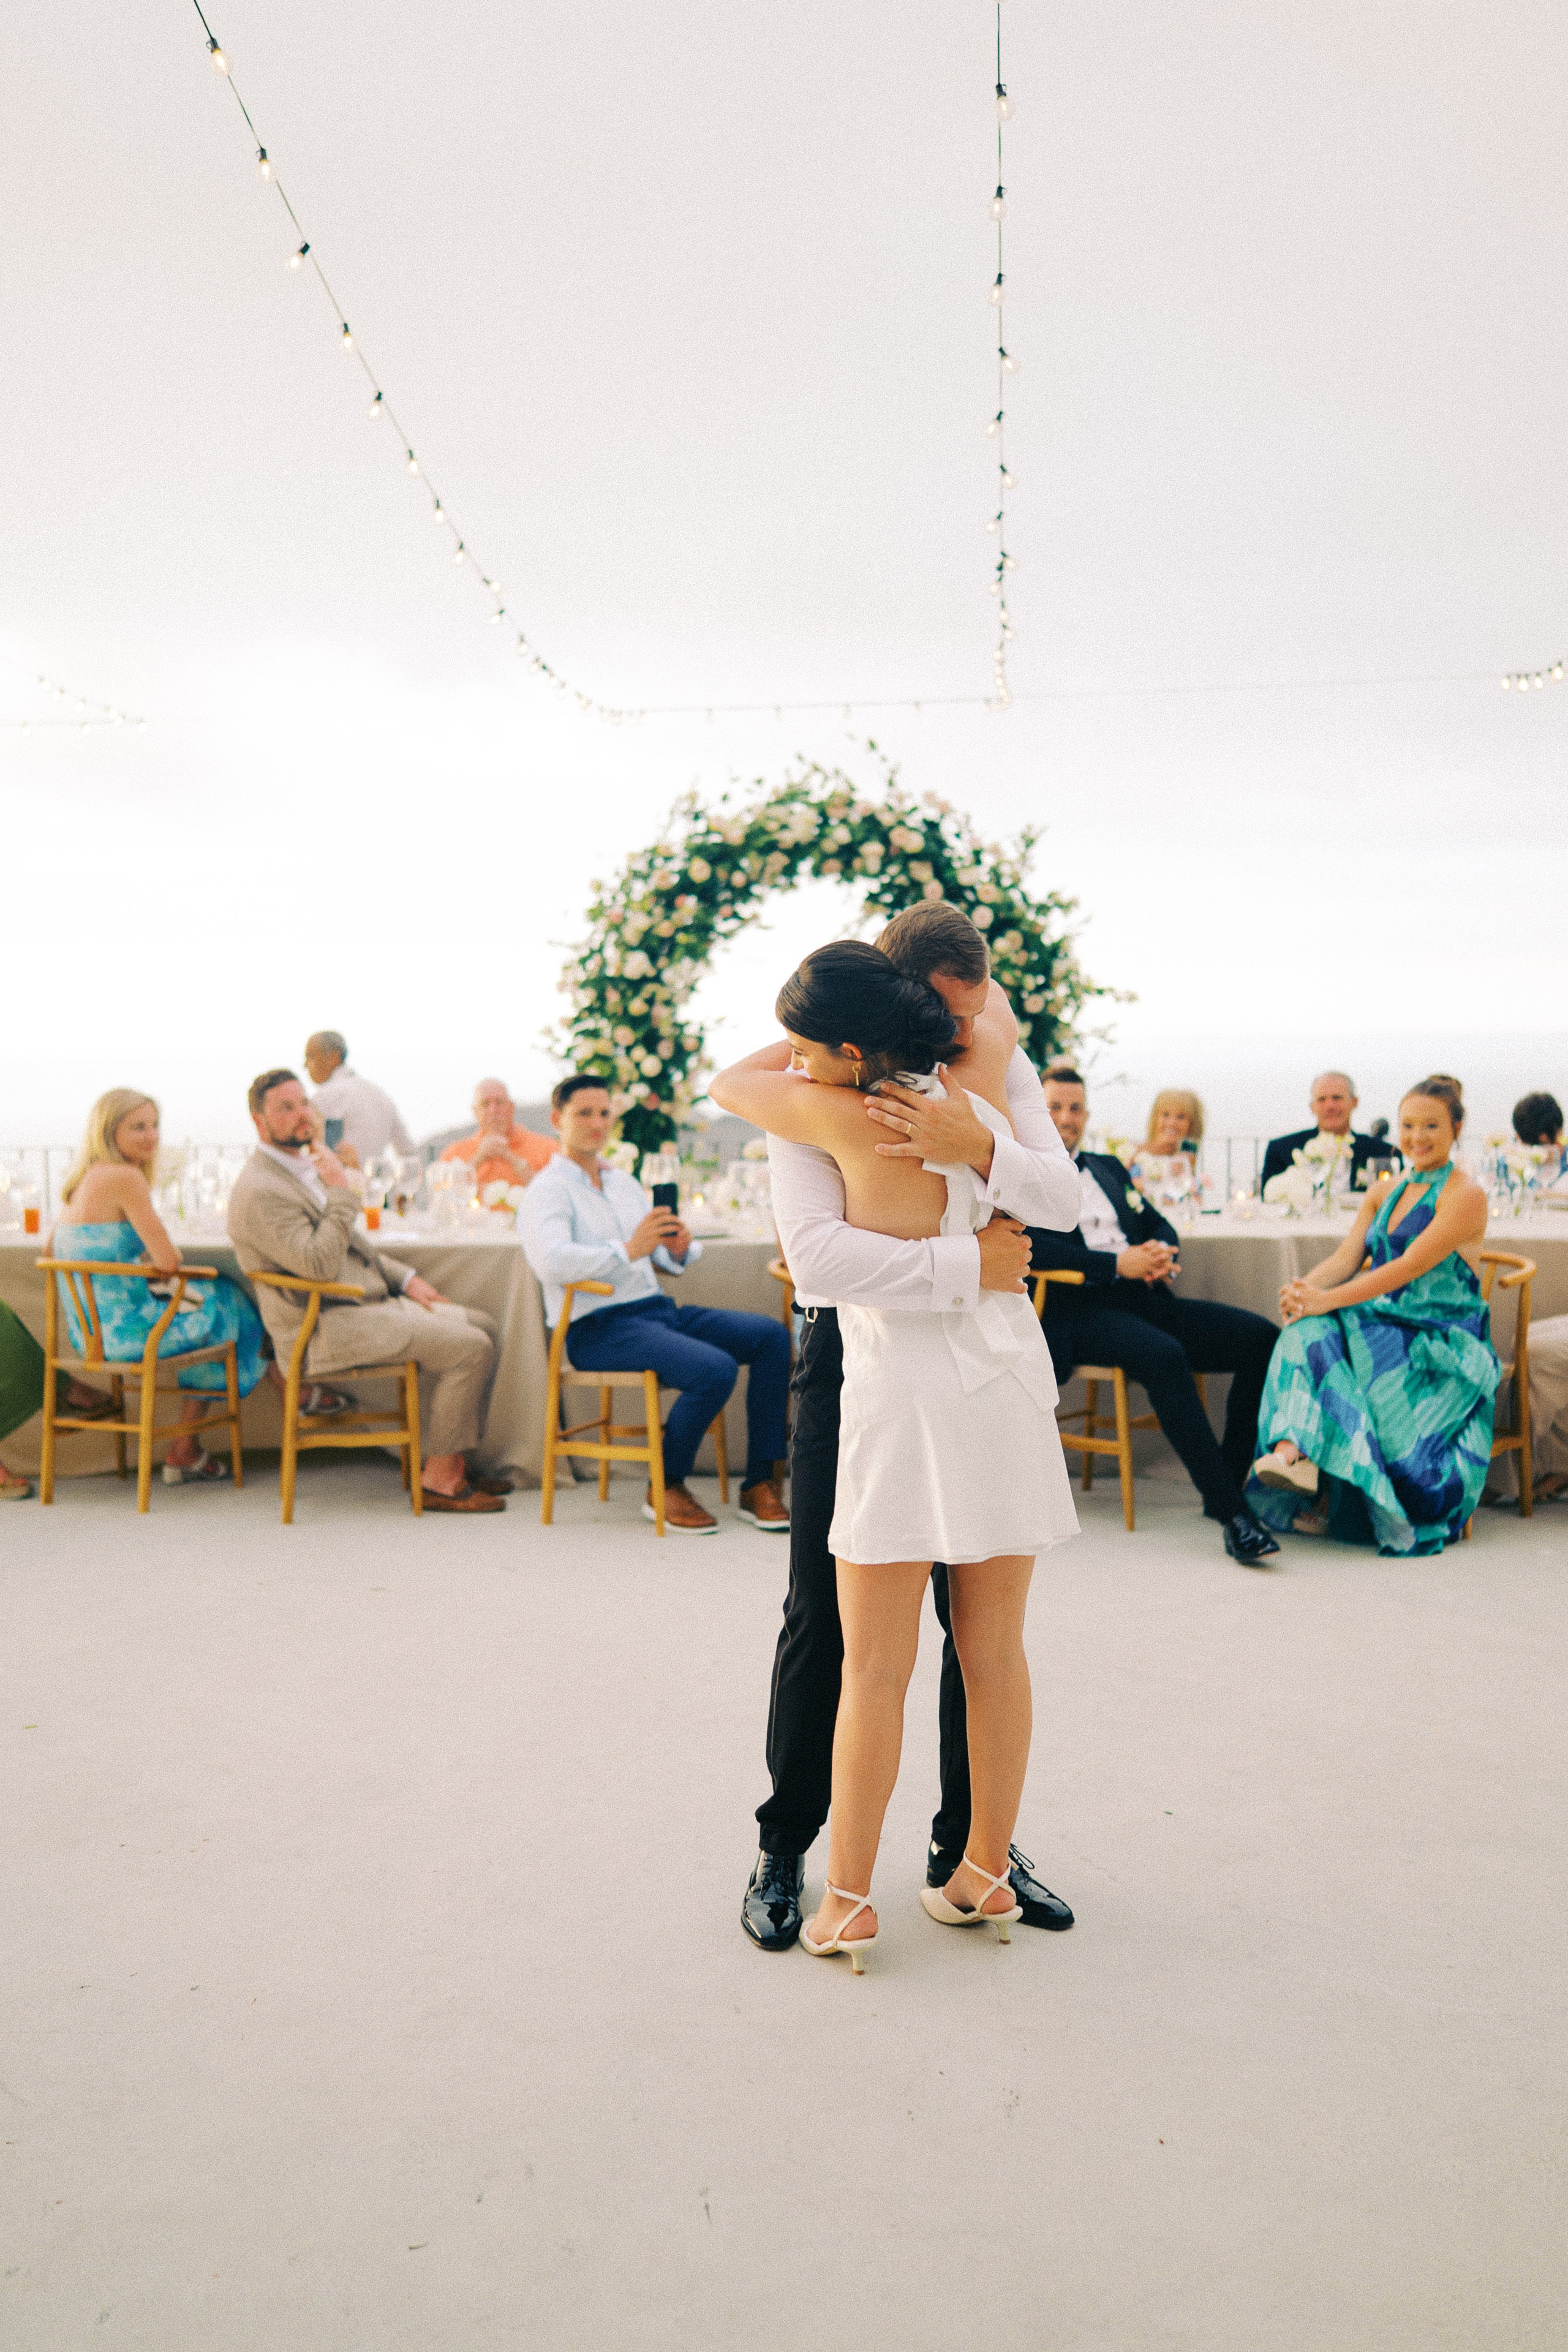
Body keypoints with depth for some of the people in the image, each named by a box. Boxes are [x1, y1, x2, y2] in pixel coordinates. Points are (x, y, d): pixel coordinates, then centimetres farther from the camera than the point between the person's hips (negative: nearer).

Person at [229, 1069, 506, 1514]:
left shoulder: (305, 1166, 16)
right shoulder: (259, 1192, -17)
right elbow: (320, 1264, -26)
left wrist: (405, 1278, 12)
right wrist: (340, 1190, -19)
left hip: (368, 1303, 10)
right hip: (324, 1331, -10)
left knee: (482, 1327, 7)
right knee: (470, 1348, -18)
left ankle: (453, 1460, 11)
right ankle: (439, 1478, -9)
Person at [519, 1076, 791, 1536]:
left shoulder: (625, 1183, 23)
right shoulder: (548, 1190, -2)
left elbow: (667, 1259, 21)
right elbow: (550, 1261, -23)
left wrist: (680, 1249, -4)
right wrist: (628, 1250, -31)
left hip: (657, 1310, 8)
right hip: (598, 1326, -8)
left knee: (771, 1336, -10)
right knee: (716, 1370, -29)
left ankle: (760, 1484, -8)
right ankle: (666, 1488, -7)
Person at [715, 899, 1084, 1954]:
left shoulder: (997, 1064, -1)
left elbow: (1061, 1195, -14)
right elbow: (819, 1252, -28)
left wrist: (977, 1146, -33)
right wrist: (969, 1262, -26)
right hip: (853, 1352, -3)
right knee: (825, 1614, 2)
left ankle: (971, 1843, 26)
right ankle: (786, 1850, 19)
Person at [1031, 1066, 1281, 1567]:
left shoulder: (1108, 1167, 27)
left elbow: (1159, 1224, 23)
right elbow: (1032, 1246, -10)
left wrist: (1160, 1255, -3)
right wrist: (1117, 1265, -17)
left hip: (1146, 1300, 7)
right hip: (1081, 1311, -7)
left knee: (1262, 1338, -13)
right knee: (1163, 1355, -37)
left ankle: (1229, 1483, -8)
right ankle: (1232, 1514, -35)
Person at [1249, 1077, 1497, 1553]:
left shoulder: (1465, 1195, -7)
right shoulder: (1384, 1193, 16)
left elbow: (1411, 1267, -18)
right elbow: (1346, 1259, 5)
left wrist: (1326, 1300, -26)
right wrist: (1305, 1288, -19)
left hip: (1442, 1342, -6)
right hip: (1385, 1324, 6)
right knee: (1310, 1331, -28)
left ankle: (1330, 1502, -22)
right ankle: (1292, 1452, -44)